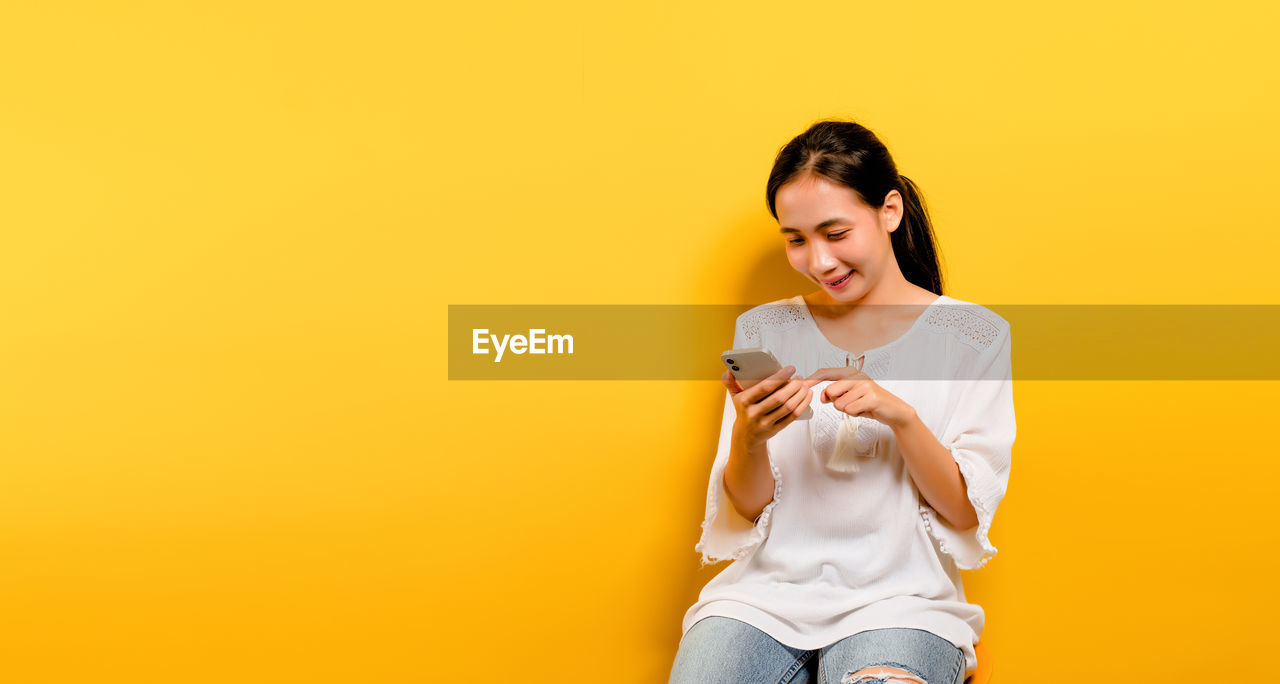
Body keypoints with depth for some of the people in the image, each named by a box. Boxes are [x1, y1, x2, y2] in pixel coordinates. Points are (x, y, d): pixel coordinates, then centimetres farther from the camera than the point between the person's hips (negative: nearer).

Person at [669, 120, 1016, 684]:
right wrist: (748, 436, -14)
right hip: (770, 590, 2)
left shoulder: (974, 335, 3)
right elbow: (750, 510, 7)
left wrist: (901, 415, -17)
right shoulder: (762, 330, 9)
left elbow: (968, 514, -1)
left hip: (901, 599, -2)